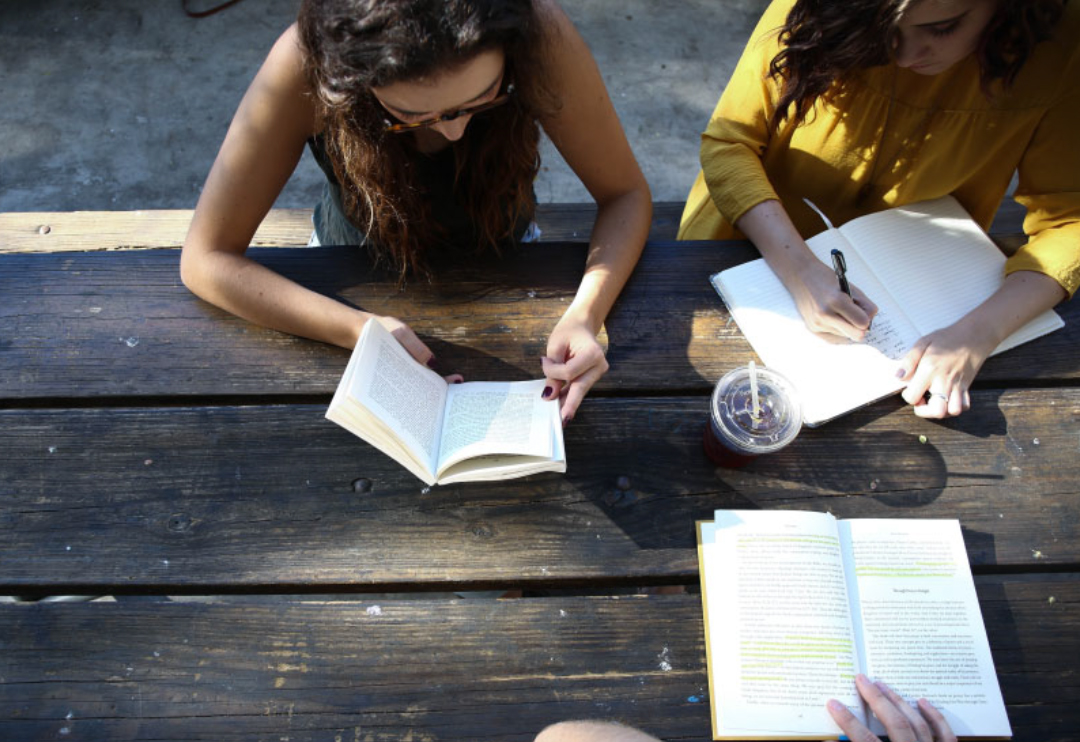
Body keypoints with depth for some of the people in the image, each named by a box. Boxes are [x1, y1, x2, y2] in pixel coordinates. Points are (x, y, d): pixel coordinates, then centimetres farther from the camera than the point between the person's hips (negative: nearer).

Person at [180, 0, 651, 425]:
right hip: (358, 275, -2)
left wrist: (585, 314, -38)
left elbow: (626, 195, -21)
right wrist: (361, 330, -42)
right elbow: (206, 259, -28)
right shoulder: (306, 64, -34)